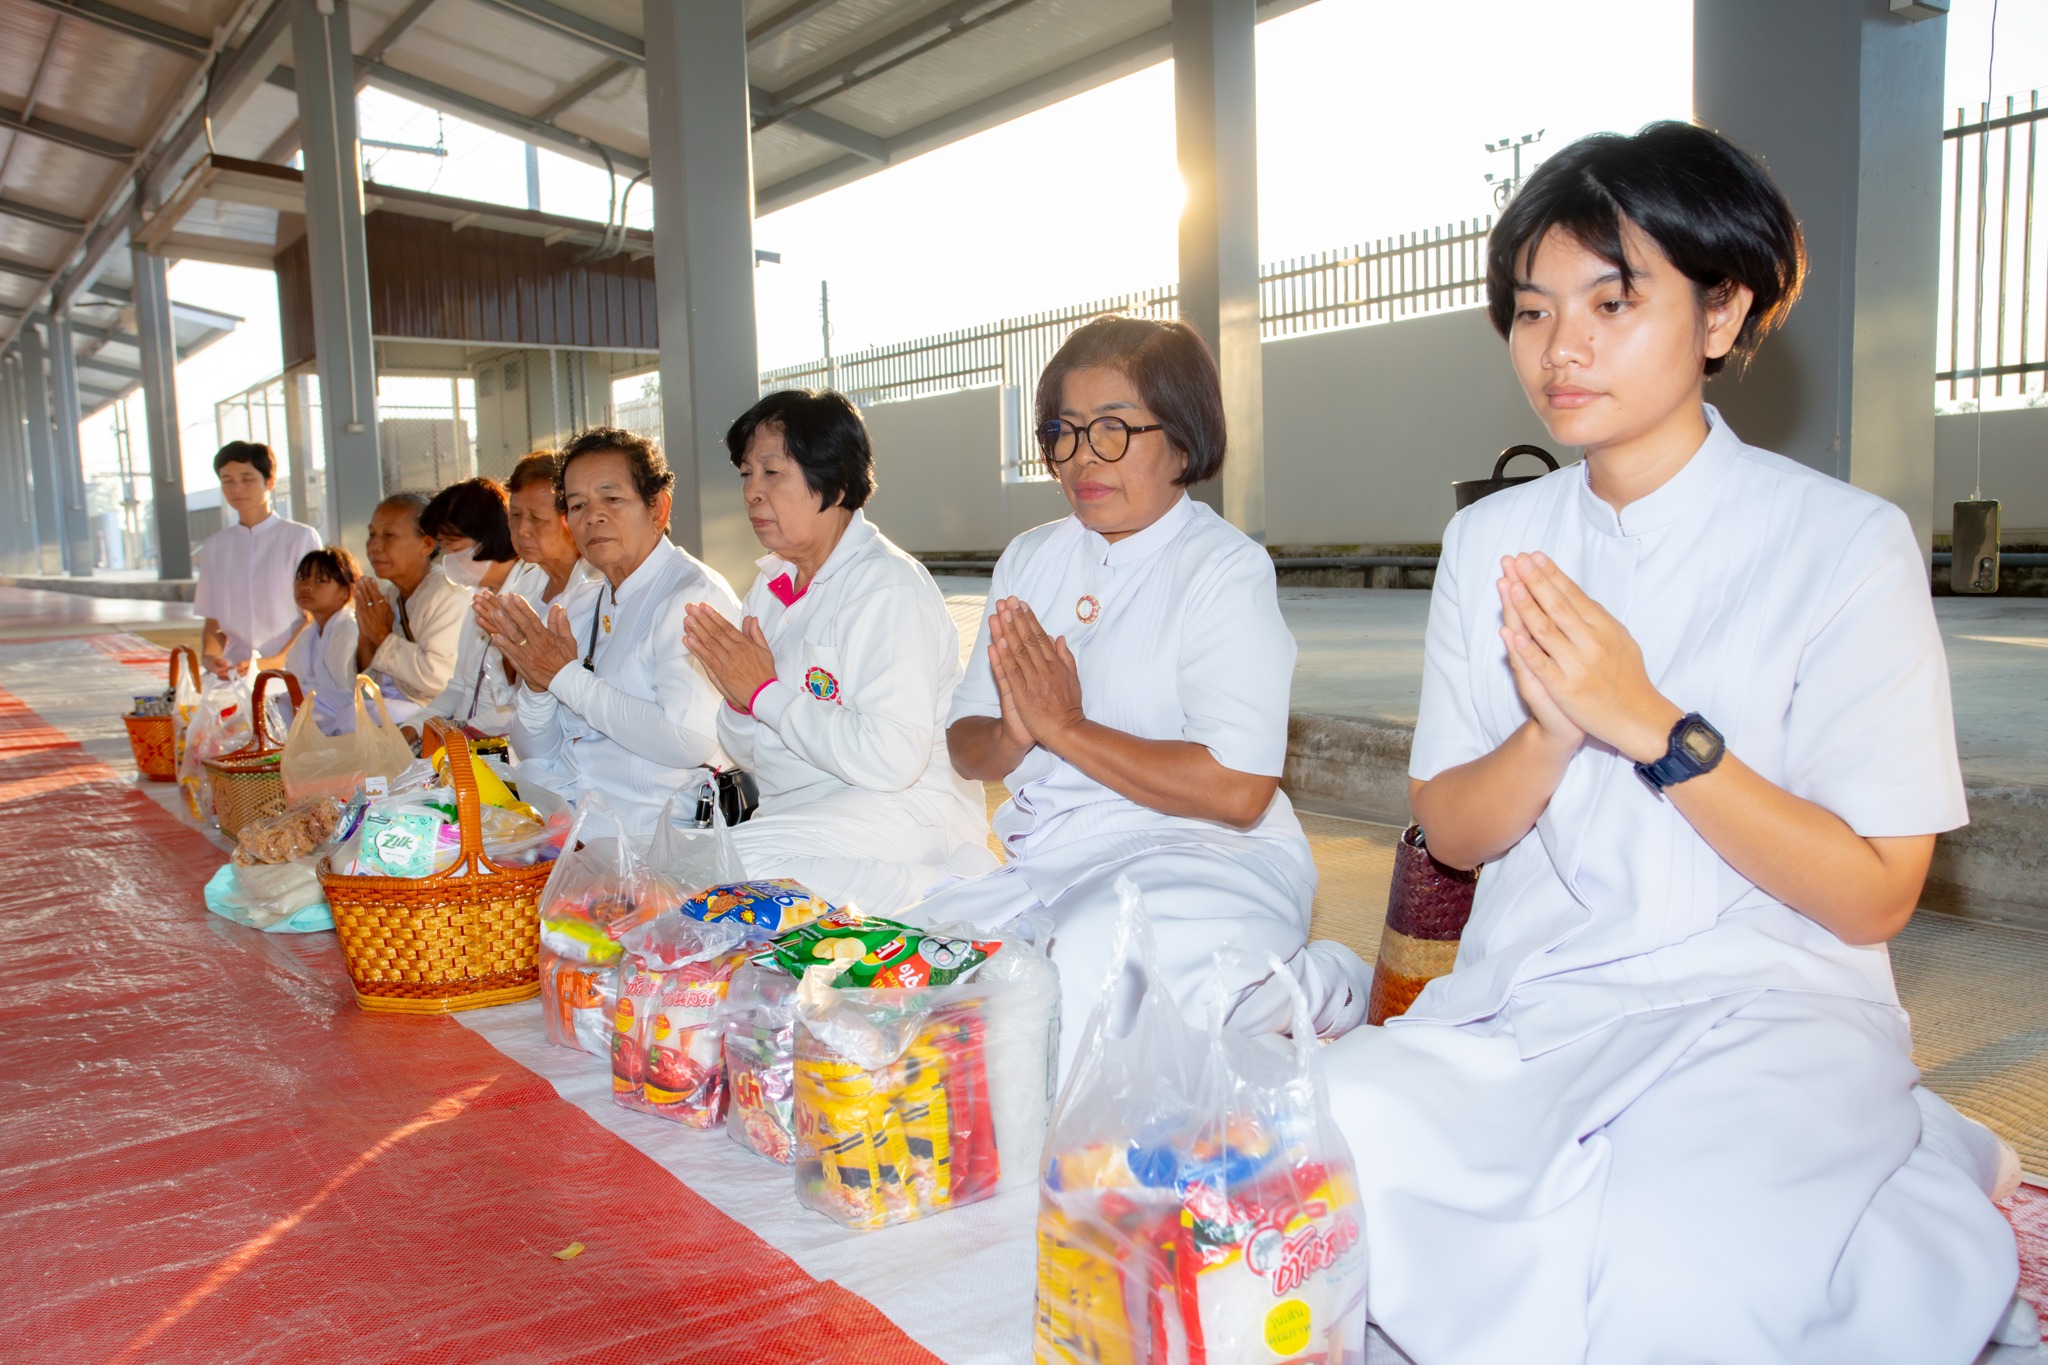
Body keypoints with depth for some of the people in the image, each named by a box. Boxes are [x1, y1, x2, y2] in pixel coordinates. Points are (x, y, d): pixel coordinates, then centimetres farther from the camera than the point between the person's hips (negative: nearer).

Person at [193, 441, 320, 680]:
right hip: (233, 675, 3)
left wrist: (273, 663, -12)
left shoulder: (301, 538, 4)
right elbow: (213, 623, 18)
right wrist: (209, 656, -4)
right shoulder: (215, 548, 16)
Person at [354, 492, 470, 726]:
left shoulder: (450, 595, -12)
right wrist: (366, 636, -2)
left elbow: (437, 679, -24)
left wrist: (384, 637, -12)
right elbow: (368, 682, 16)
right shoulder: (386, 595, 13)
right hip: (386, 706, 7)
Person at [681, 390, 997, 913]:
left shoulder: (890, 589, -13)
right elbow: (750, 752, 15)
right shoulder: (771, 583, 12)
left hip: (905, 807, -8)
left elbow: (893, 759, -25)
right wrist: (739, 698, -8)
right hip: (794, 808, 8)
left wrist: (767, 693, -16)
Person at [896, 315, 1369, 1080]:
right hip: (1047, 864, 7)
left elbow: (1237, 790, -19)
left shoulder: (1225, 568, -7)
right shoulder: (1029, 561, 13)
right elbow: (965, 750, 11)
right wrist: (1013, 737, -14)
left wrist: (1064, 728, -15)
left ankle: (1310, 986, -6)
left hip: (1202, 857, -7)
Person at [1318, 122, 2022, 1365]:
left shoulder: (1845, 543, -6)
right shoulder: (1493, 541, 7)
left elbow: (1872, 896, -8)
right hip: (1524, 1004, 4)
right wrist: (1549, 735, -15)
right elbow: (1452, 831, 6)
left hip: (1764, 1006, -3)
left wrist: (1653, 725, -19)